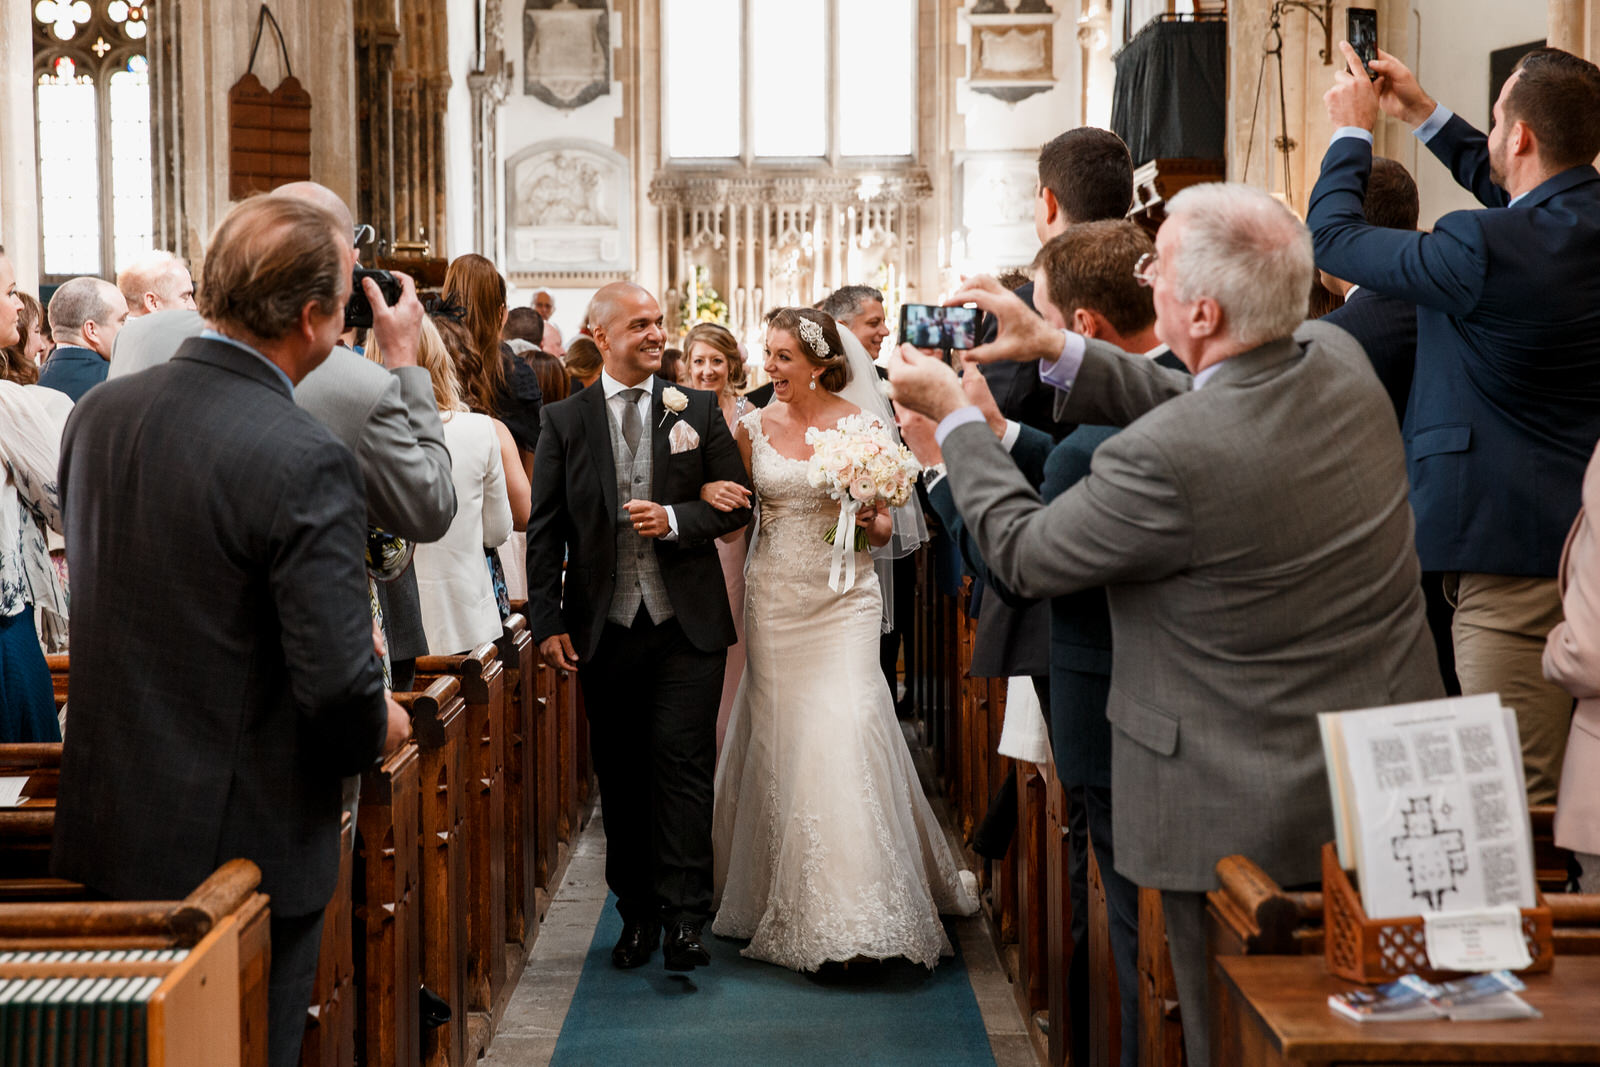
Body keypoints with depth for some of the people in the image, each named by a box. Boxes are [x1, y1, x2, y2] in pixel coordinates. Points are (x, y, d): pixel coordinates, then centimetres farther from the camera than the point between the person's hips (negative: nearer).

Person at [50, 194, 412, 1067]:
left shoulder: (97, 413, 0)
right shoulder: (306, 461, -23)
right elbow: (337, 684, -25)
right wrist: (378, 727, 0)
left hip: (105, 829, 7)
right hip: (248, 842, -7)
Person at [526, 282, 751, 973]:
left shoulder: (698, 410, 5)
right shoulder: (564, 421, 4)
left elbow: (738, 504, 5)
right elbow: (545, 531, 3)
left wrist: (677, 519, -13)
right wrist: (548, 623, -3)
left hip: (687, 624, -1)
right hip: (604, 627, 1)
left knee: (681, 765, -6)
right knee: (620, 775, 9)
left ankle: (684, 917, -1)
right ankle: (637, 914, 20)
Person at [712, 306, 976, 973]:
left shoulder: (862, 425, -1)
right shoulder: (753, 426, 4)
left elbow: (884, 528, 4)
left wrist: (871, 521, -18)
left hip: (843, 599, -2)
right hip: (774, 598, 2)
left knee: (843, 735, -10)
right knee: (778, 738, 4)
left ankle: (856, 906, -1)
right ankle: (788, 905, 18)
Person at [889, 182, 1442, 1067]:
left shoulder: (1165, 461, -29)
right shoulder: (1341, 363, -5)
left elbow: (1024, 554, -12)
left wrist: (953, 415, 0)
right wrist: (1054, 349, 7)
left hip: (1251, 820, -7)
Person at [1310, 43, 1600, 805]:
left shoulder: (1485, 249, -21)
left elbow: (1332, 236, -8)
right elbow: (1507, 191, 26)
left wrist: (1352, 130, 8)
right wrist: (1424, 114, 28)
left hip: (1512, 547, -9)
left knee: (1521, 796, -3)